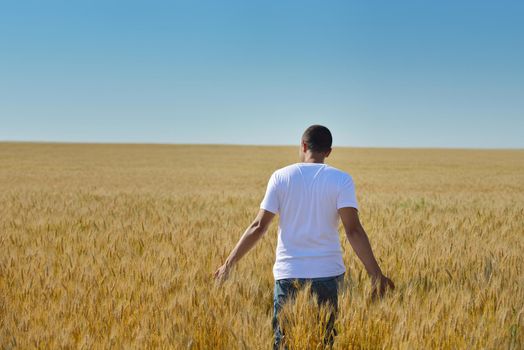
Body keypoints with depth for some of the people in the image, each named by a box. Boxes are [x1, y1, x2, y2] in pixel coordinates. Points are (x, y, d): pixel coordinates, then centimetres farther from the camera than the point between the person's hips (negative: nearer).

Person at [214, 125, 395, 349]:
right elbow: (353, 230, -12)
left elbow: (258, 227, -3)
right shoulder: (341, 180, -1)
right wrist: (376, 275, -12)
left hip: (288, 274, 0)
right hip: (327, 274, 0)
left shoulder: (281, 177, 1)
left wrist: (228, 264, 4)